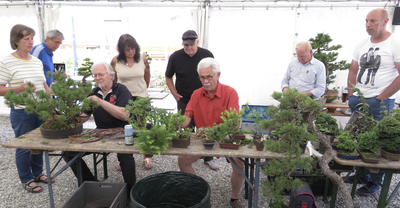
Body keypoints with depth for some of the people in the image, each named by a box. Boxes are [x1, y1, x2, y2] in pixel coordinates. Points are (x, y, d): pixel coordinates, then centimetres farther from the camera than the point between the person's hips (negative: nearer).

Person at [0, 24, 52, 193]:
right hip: (22, 112, -6)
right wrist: (20, 89, -23)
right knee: (24, 146, 6)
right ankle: (26, 180, 24)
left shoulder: (37, 61, 10)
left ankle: (38, 173, 35)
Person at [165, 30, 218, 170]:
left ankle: (208, 158, 25)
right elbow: (168, 77, 7)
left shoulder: (207, 55, -5)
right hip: (184, 101, 0)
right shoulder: (175, 57, -5)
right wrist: (175, 94, -2)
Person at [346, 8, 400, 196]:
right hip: (358, 100, 6)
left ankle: (374, 182, 17)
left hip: (381, 103, -5)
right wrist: (351, 95, 7)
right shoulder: (361, 45, 10)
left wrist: (381, 98, -12)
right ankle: (361, 173, 29)